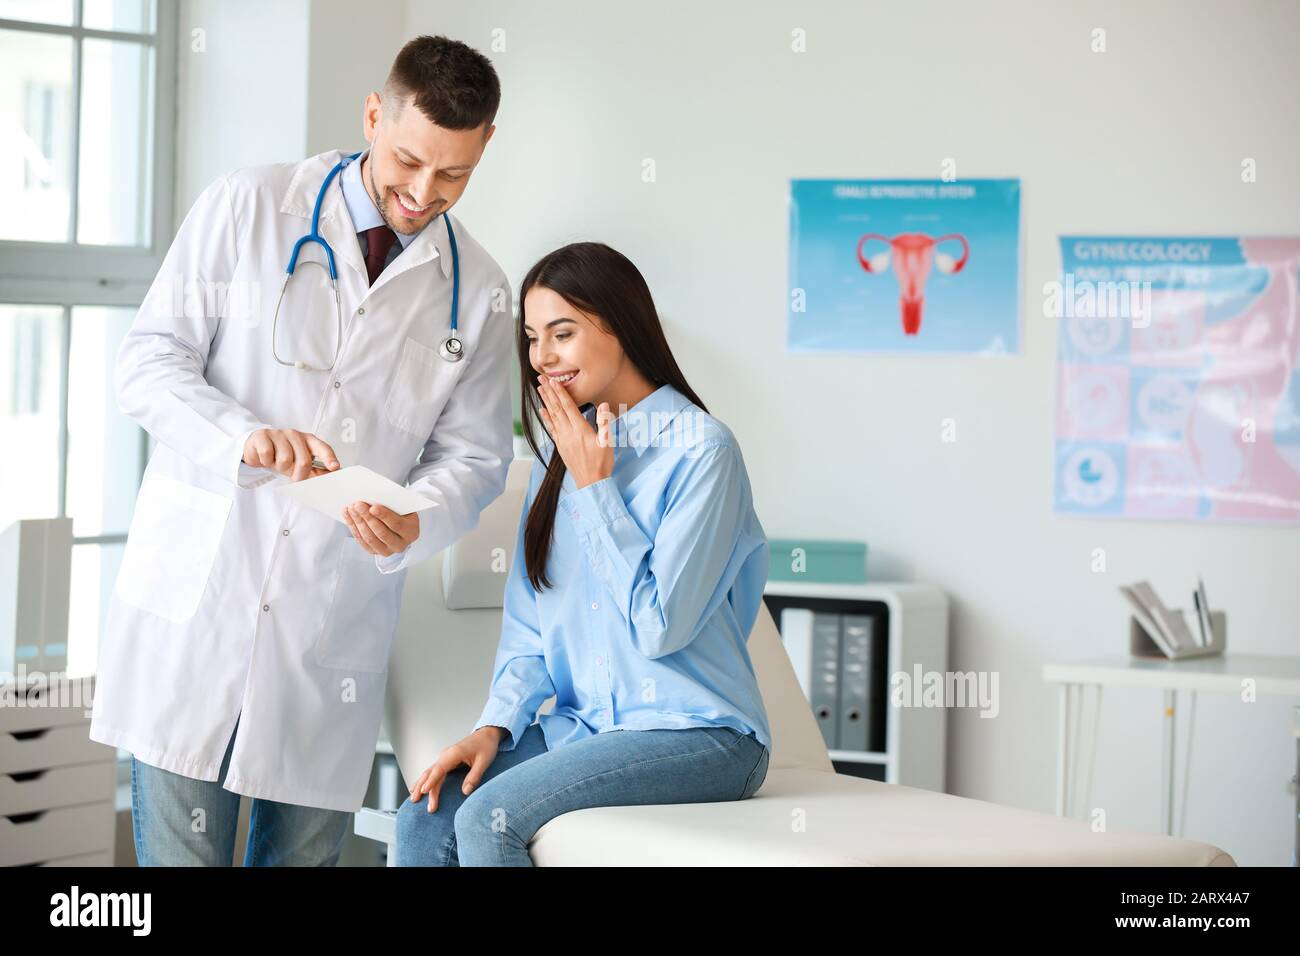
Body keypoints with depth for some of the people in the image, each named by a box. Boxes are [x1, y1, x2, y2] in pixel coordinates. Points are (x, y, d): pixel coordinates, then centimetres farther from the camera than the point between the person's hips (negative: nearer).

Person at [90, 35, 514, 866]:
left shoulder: (479, 291, 7)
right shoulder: (249, 207, 0)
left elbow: (474, 453, 8)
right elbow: (149, 362, -2)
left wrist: (413, 523, -15)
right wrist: (243, 437, -22)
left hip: (336, 629, 2)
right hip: (196, 591, -2)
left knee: (305, 852, 7)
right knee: (181, 851, -2)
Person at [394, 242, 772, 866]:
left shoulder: (700, 450, -11)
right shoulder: (558, 453, 14)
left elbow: (659, 625, -16)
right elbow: (528, 622, 12)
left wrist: (594, 486, -12)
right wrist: (494, 727, -4)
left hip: (696, 737, -7)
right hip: (581, 724, 7)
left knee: (489, 817, -25)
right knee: (424, 817, -17)